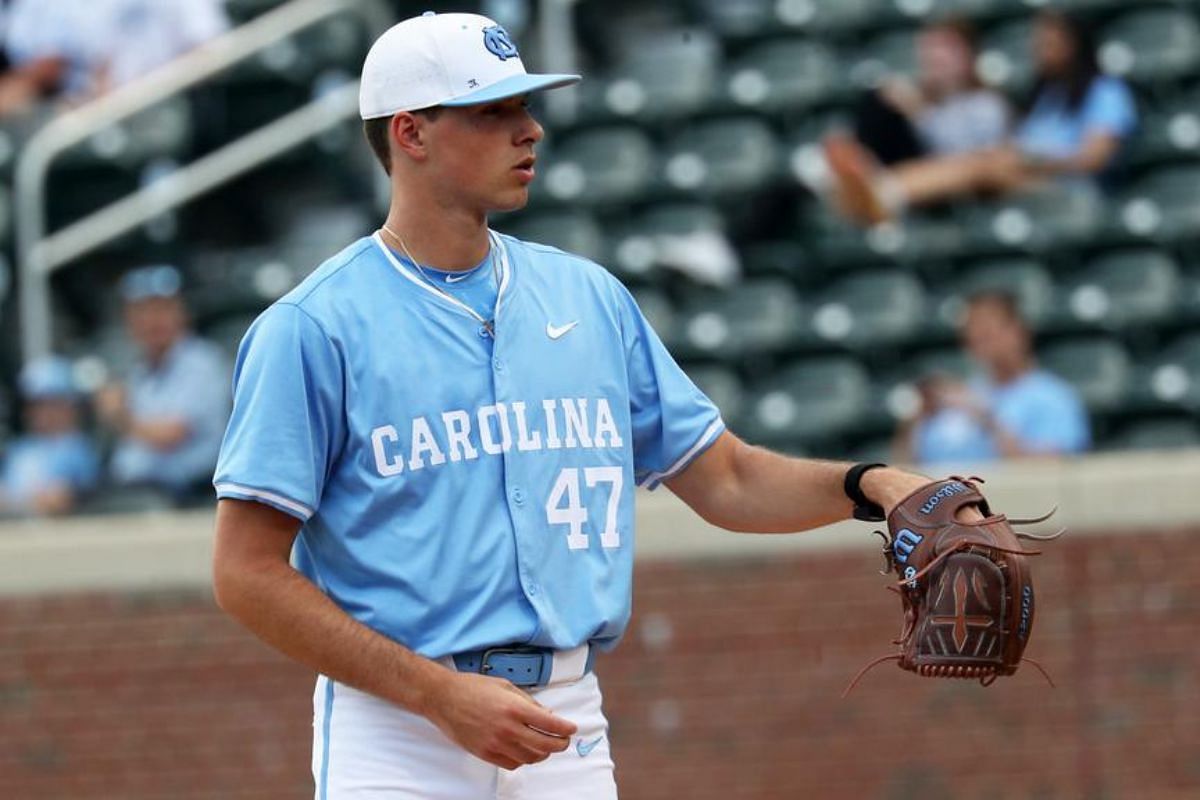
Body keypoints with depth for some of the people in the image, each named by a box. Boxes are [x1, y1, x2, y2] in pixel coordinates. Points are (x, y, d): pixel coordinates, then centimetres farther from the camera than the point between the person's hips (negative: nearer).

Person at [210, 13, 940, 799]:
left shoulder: (591, 298, 12)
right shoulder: (315, 327, -6)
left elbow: (724, 480, 17)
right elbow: (248, 573, -9)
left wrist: (867, 485, -3)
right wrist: (440, 694, -16)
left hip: (569, 726, 5)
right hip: (396, 727, -5)